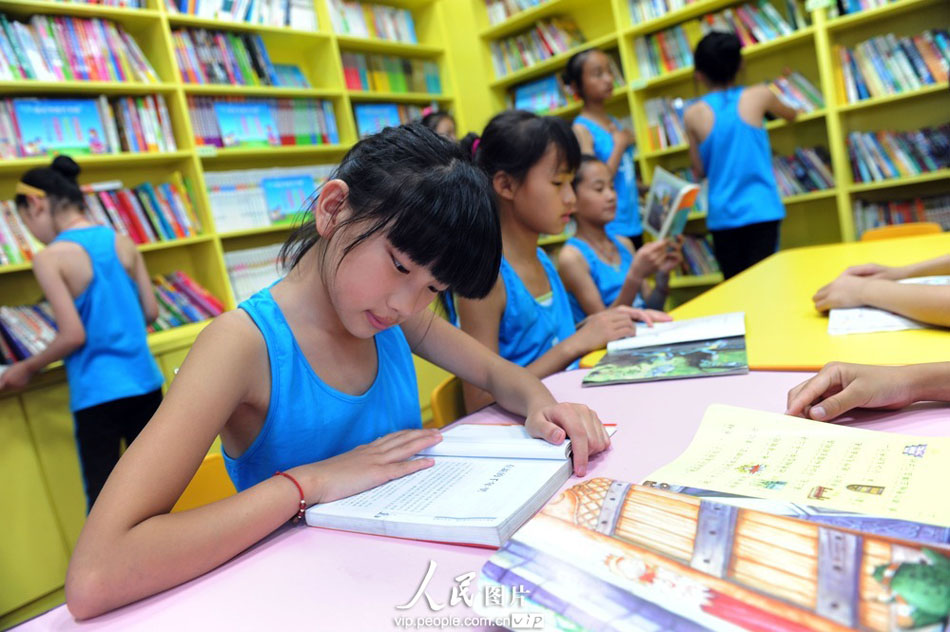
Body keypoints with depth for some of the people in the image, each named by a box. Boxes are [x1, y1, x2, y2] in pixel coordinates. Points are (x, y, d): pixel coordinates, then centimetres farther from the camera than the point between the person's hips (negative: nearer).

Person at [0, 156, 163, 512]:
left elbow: (73, 335, -14)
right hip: (145, 382, 5)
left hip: (98, 393, -5)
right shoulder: (122, 242, 4)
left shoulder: (50, 258, -11)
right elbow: (150, 312, 7)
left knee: (101, 491, 6)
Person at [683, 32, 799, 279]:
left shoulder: (694, 114, -2)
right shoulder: (758, 96, 0)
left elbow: (700, 171, 3)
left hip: (722, 215, 1)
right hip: (761, 209, 0)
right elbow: (792, 115, 22)